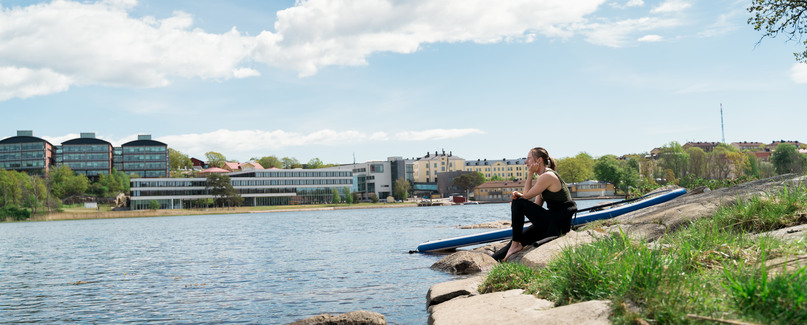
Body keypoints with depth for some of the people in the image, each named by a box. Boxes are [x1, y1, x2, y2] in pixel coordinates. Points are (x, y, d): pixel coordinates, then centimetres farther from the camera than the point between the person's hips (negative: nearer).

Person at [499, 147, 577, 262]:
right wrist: (518, 195, -4)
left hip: (558, 224, -10)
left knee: (518, 203, -9)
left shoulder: (547, 176, -16)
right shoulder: (544, 176, 15)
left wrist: (530, 174, -4)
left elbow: (526, 195, -10)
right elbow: (537, 205, 12)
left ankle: (516, 245, -3)